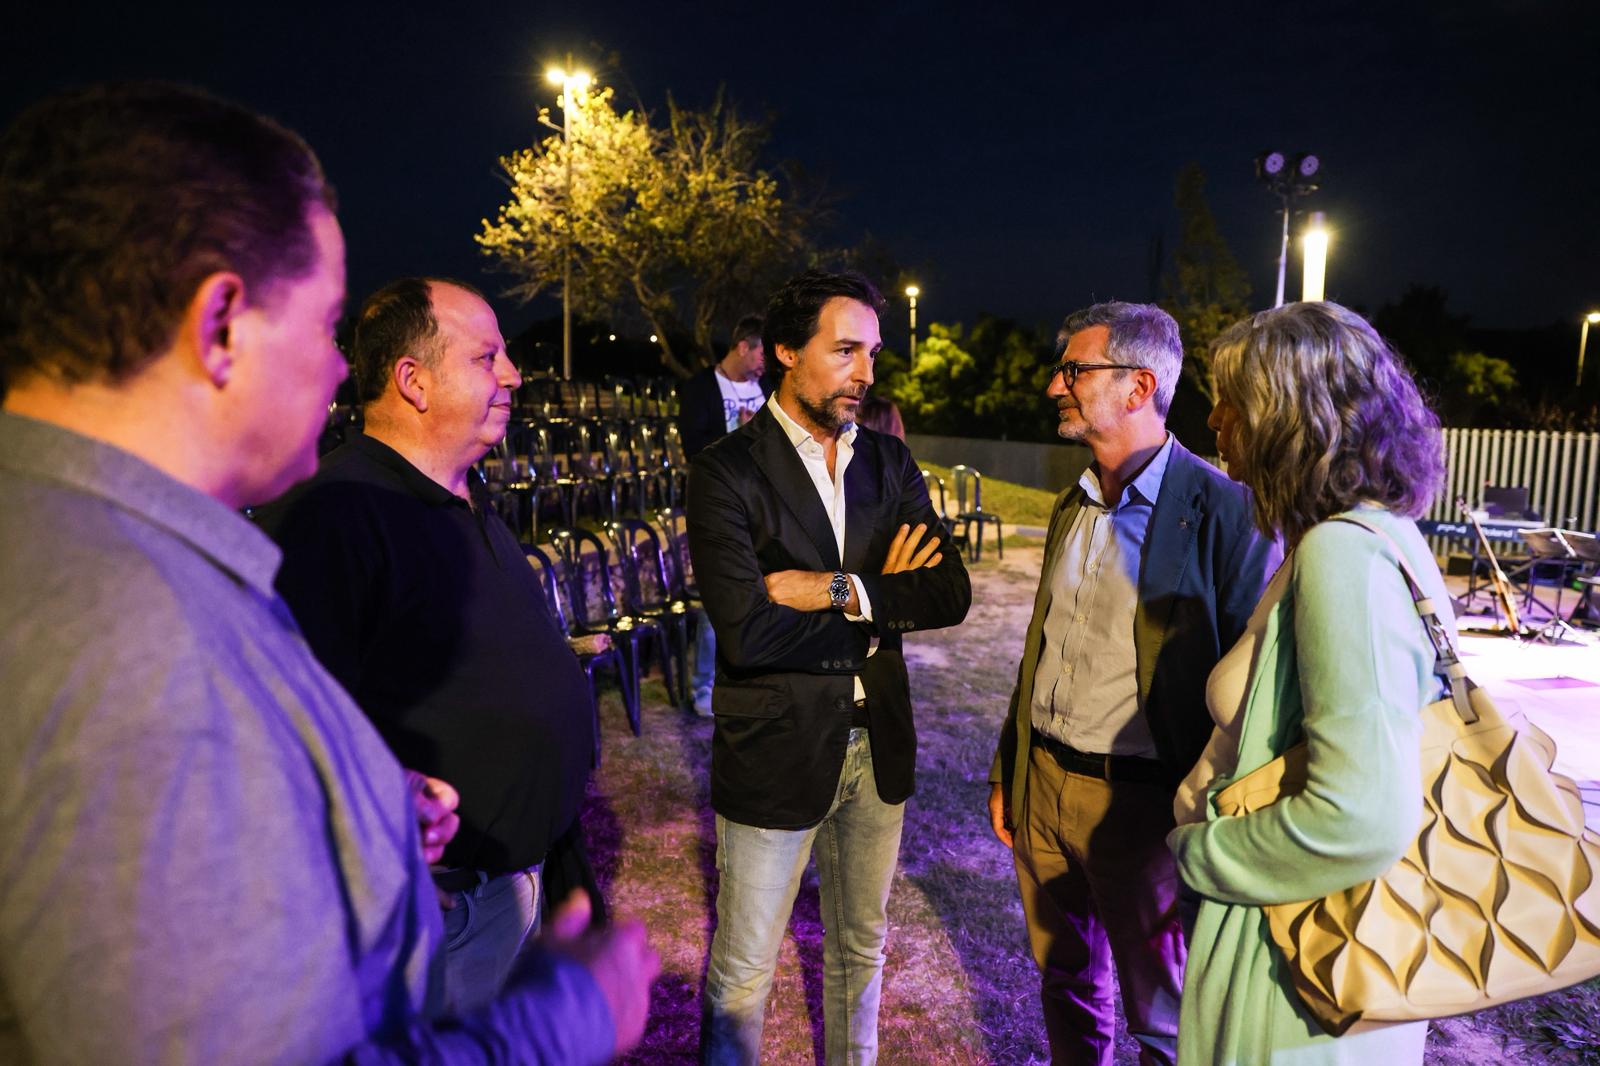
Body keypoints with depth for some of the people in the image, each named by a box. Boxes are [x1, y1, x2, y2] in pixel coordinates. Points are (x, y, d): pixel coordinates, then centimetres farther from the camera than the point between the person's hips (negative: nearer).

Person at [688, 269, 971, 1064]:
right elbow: (744, 629, -26)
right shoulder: (728, 471, -14)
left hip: (877, 744, 5)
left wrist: (842, 591, -22)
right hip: (774, 751, -5)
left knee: (861, 946, 24)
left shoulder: (888, 463, 2)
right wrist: (882, 601, -17)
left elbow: (950, 594, -8)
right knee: (743, 970, 13)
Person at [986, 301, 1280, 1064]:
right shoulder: (1073, 508, 7)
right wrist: (1006, 769, 16)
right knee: (1065, 979, 23)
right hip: (1043, 782, 6)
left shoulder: (1222, 511, -15)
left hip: (1140, 801, -6)